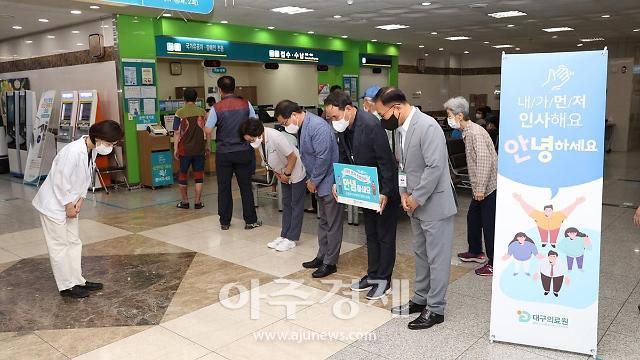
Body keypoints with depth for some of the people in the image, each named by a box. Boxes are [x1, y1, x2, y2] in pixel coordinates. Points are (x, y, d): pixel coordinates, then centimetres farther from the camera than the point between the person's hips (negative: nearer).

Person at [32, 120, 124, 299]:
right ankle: (66, 286, 13)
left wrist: (80, 200, 0)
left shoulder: (93, 151, -3)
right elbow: (60, 181, -26)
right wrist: (69, 206, -16)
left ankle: (77, 281, 25)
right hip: (54, 203, -9)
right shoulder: (73, 152, -30)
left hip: (69, 203, 9)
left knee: (74, 242, 14)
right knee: (59, 245, 2)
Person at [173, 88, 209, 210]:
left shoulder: (180, 113, -6)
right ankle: (198, 202, 7)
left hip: (185, 149, -1)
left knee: (183, 175, 13)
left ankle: (185, 202, 19)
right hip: (200, 149, 1)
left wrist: (175, 149, -2)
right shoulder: (202, 112, 1)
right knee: (199, 175, 7)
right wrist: (208, 146, 12)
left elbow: (177, 133, -8)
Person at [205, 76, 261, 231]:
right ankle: (250, 221, 13)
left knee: (224, 188, 8)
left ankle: (225, 222, 15)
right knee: (246, 186, 9)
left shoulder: (216, 108, -8)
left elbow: (208, 131, -12)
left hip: (223, 153, -1)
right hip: (243, 152, 1)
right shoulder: (246, 104, -2)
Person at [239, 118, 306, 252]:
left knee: (296, 205, 1)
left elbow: (292, 157, -27)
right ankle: (284, 235, 21)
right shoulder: (259, 141, -9)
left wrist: (287, 174, -18)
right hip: (284, 173, 8)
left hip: (296, 171, -8)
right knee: (286, 204, 13)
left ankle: (292, 239, 6)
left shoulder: (276, 137, -33)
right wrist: (277, 173, -3)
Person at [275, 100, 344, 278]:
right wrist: (310, 179, 7)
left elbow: (323, 158, -24)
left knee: (333, 224, 2)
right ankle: (322, 256, 31)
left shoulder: (318, 126, -23)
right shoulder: (301, 128, 7)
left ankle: (330, 262, 12)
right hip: (320, 182, 10)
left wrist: (314, 181, -14)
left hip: (330, 181, -10)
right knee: (323, 222, 19)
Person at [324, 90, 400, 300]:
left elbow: (385, 160, -24)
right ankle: (373, 275, 30)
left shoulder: (371, 124, -27)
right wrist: (338, 183, -1)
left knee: (385, 235, 5)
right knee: (371, 234, 17)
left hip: (384, 190, -8)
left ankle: (384, 280, 16)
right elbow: (344, 158, 9)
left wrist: (385, 192, -23)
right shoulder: (343, 128, -2)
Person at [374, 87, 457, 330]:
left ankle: (435, 309, 15)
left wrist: (417, 198, -18)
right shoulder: (401, 129, 6)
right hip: (416, 204, 9)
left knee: (437, 258, 4)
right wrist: (403, 192, 1)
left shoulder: (427, 126, -21)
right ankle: (421, 299, 34)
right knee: (421, 254, 19)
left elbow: (435, 167, -25)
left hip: (434, 203, -9)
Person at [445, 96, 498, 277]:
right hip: (481, 187, 10)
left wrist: (481, 188, -24)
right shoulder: (467, 132, 12)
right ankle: (476, 252, 36)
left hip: (489, 187, -10)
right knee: (472, 217, 20)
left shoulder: (475, 132, -18)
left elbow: (485, 160, -25)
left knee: (489, 224, -2)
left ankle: (494, 263, 9)